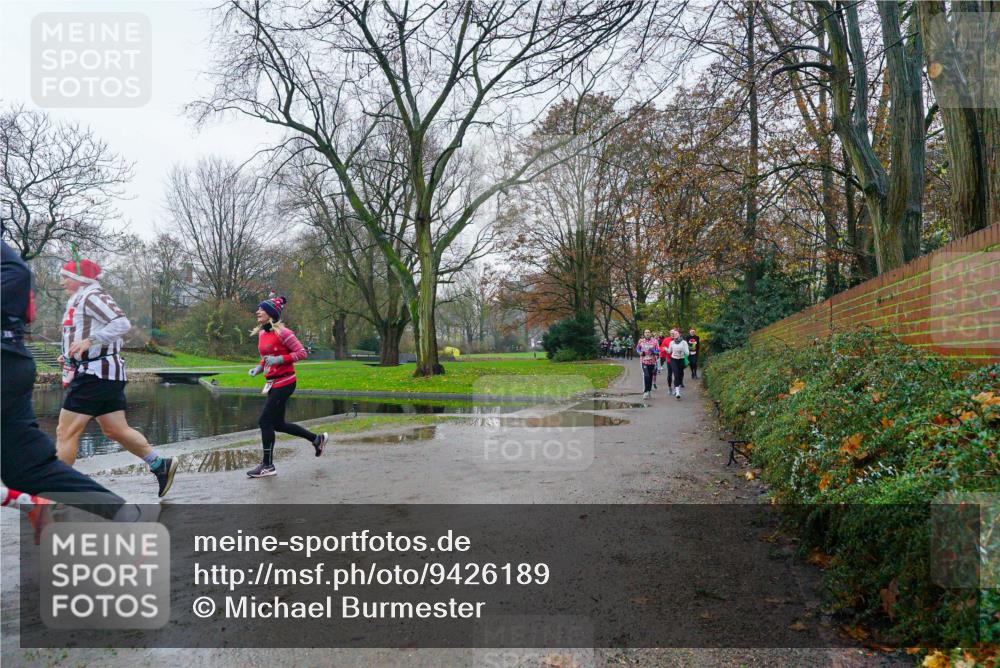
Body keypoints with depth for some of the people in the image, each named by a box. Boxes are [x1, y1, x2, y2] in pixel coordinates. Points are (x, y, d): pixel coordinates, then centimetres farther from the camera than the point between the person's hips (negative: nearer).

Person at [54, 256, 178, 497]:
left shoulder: (91, 296, -10)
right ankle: (160, 465, 15)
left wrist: (89, 341, -29)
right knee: (115, 430, 11)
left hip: (95, 374, -10)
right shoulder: (80, 300, 22)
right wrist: (71, 356, 17)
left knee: (66, 432, -6)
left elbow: (122, 323, -23)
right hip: (104, 373, 10)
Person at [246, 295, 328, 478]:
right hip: (272, 383, 9)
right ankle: (317, 439, 29)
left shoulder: (282, 332, -16)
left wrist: (279, 359, -25)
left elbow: (302, 353, -16)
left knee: (265, 421, -7)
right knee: (278, 424, 14)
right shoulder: (262, 333, 9)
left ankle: (268, 466, 5)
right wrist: (259, 367, 5)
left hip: (284, 382, -9)